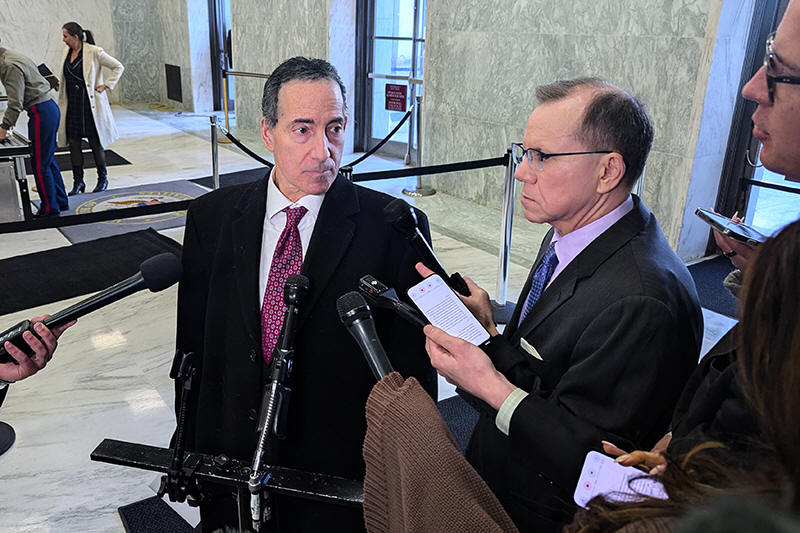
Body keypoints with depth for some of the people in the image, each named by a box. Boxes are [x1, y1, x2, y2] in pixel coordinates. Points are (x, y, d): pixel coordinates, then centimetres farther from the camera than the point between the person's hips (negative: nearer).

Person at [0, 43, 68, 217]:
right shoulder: (14, 58, 17)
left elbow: (15, 102, -20)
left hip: (41, 113, -10)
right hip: (50, 107, 10)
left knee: (40, 164, -2)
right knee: (48, 159, 18)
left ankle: (50, 208, 6)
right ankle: (60, 201, 26)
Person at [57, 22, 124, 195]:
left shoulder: (94, 52, -10)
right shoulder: (67, 52, 9)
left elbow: (118, 67, -6)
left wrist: (106, 85, -9)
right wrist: (62, 105, 16)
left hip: (90, 103, -6)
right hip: (72, 104, 6)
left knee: (95, 142, 3)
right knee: (73, 143, 4)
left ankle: (102, 179, 19)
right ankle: (78, 182, 12)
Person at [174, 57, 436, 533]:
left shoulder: (395, 228, -15)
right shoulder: (211, 218, -3)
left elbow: (413, 370, -10)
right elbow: (194, 349, 3)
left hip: (344, 477, -3)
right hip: (232, 471, 3)